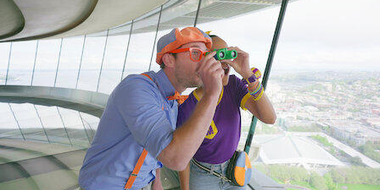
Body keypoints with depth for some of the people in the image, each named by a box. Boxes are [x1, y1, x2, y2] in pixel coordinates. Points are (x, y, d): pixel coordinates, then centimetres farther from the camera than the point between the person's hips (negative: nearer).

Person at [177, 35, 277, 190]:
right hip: (201, 176, -3)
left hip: (232, 170, 4)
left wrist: (248, 74, -39)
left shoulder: (234, 84, -17)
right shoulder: (186, 108, -28)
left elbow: (270, 118, -28)